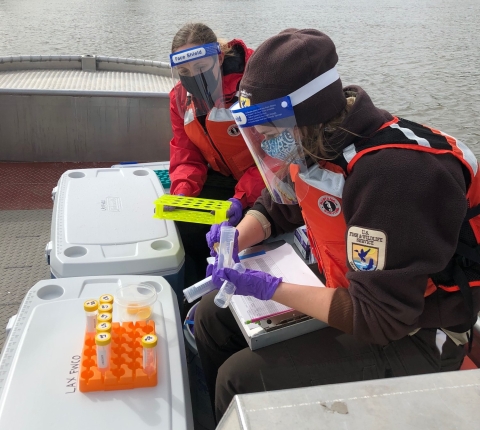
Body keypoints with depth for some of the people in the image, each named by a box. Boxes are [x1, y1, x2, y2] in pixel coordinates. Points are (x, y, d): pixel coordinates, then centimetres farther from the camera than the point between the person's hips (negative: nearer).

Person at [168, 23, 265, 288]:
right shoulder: (180, 96, -3)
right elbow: (187, 156, 0)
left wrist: (242, 198, -34)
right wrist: (181, 192, -21)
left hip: (263, 182, -5)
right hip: (220, 177, 5)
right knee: (186, 228, -15)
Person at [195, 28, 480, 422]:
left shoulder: (392, 174, -34)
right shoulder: (316, 144, -7)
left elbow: (378, 318, -30)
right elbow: (275, 208, 12)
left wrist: (271, 289, -25)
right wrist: (237, 239, -8)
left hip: (413, 337, -8)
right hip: (350, 291, 8)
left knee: (241, 378, -19)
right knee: (214, 315, 8)